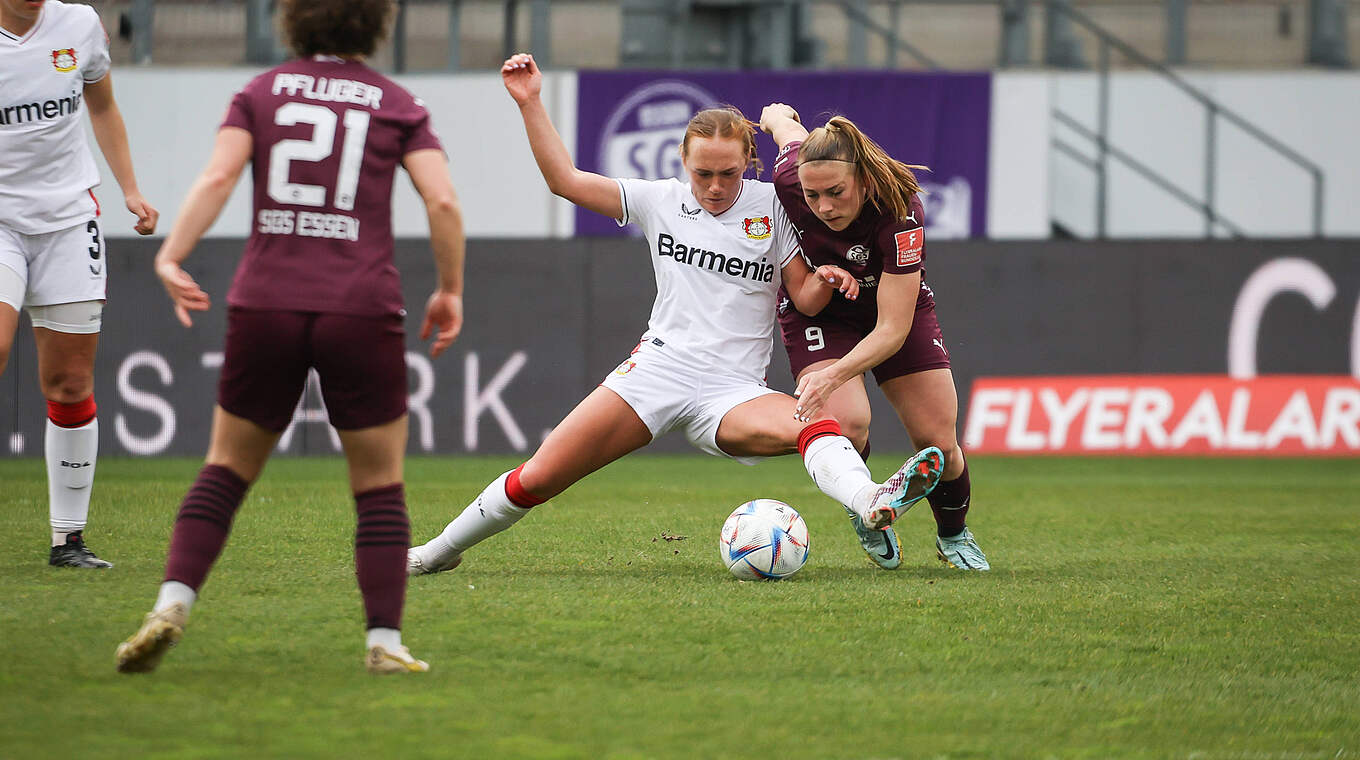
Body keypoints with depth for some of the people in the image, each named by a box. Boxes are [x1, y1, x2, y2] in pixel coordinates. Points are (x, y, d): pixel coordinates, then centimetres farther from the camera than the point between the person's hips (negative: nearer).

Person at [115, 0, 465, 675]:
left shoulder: (262, 93, 10)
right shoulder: (396, 105, 8)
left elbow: (217, 176, -6)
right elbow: (442, 200, -4)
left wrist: (171, 257, -11)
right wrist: (450, 291, 8)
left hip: (266, 303, 2)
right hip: (361, 309, -1)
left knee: (228, 469, 14)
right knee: (380, 487, 10)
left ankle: (172, 604, -3)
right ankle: (385, 642, 4)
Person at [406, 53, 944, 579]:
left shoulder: (772, 206, 5)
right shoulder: (661, 201, 8)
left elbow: (805, 298, 7)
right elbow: (564, 178, 7)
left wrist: (824, 280, -16)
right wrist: (530, 102, 0)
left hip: (733, 390, -1)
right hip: (658, 367, 1)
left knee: (813, 426, -34)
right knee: (538, 479, -7)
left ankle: (870, 501, -62)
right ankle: (440, 552, 12)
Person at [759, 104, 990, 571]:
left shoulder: (900, 212, -38)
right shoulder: (789, 178, -31)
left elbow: (892, 330, -37)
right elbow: (782, 120, -5)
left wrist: (833, 377, -51)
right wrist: (777, 116, 20)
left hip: (895, 305, -1)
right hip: (817, 312, 1)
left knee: (939, 444, -2)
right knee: (845, 424, -26)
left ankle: (954, 537, 29)